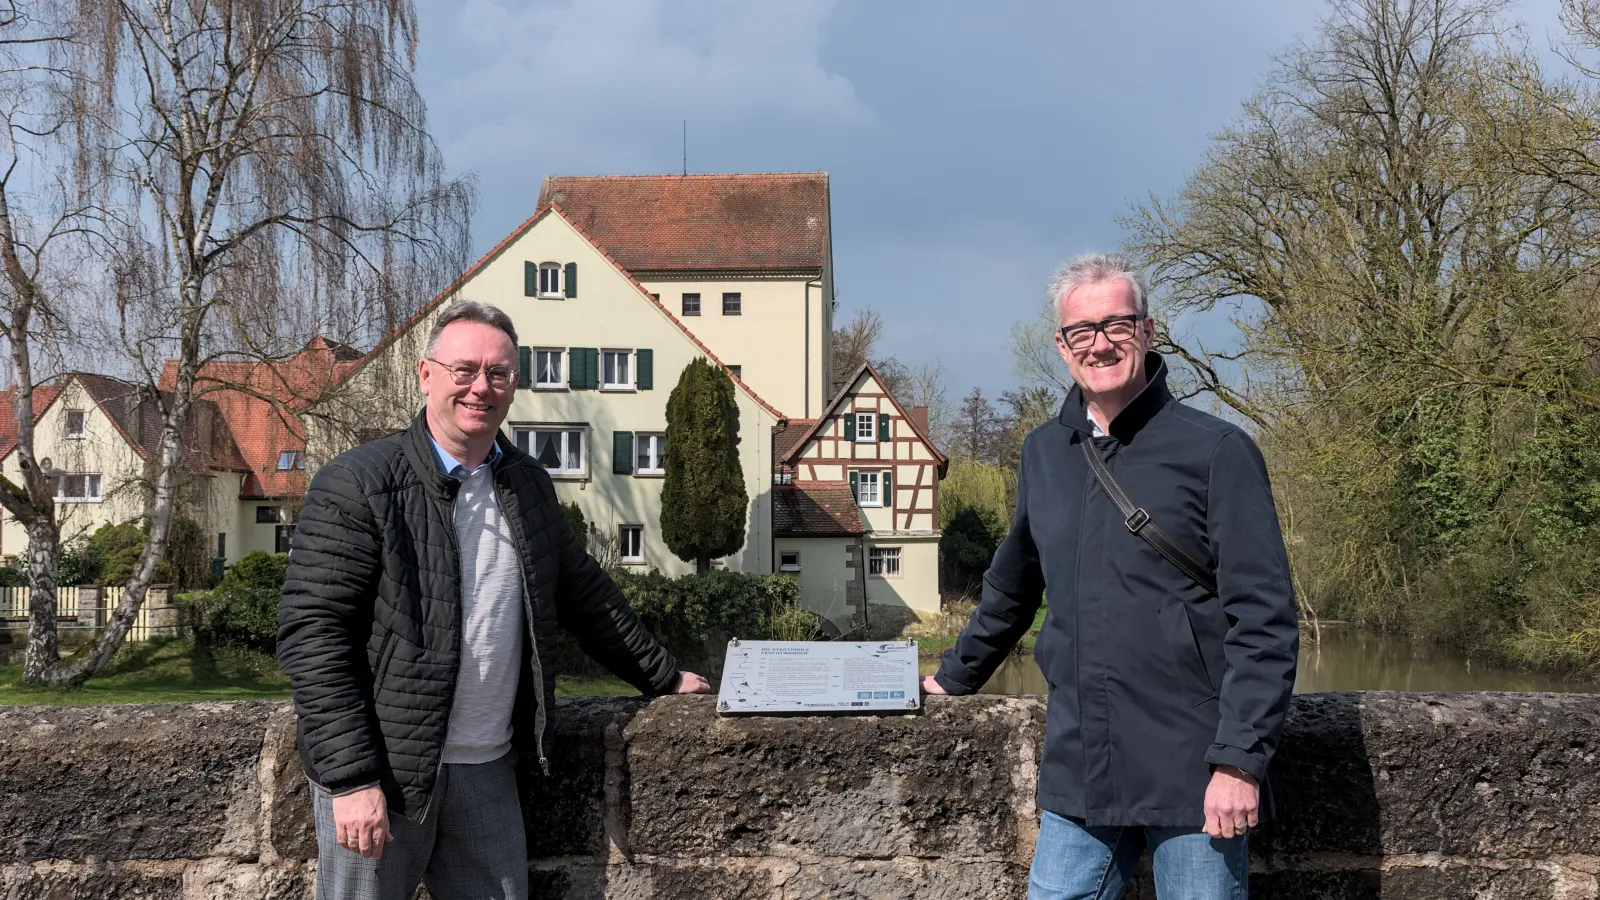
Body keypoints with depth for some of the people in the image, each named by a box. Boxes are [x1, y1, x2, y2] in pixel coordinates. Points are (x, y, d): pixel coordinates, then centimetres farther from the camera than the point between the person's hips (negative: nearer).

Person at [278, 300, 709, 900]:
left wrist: (664, 677, 23)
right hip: (380, 773, -5)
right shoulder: (357, 484, -9)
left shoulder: (529, 486, 10)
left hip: (489, 770, 5)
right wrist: (351, 778, -18)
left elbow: (586, 596, 21)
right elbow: (311, 635, -14)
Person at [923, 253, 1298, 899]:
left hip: (1192, 776, -4)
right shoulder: (1044, 453, 10)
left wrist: (1240, 761, -16)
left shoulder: (1216, 451, -6)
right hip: (1077, 777, 5)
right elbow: (1011, 587, 25)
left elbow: (1264, 621, -10)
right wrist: (955, 677, 31)